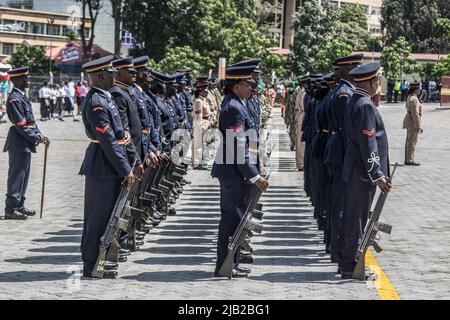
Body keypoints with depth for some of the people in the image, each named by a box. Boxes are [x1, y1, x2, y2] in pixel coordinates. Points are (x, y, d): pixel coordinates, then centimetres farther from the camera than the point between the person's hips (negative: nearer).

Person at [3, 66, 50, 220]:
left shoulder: (22, 97, 14)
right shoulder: (14, 99, -17)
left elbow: (30, 120, 18)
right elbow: (20, 124, -21)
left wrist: (39, 135, 7)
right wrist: (36, 138, -17)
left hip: (25, 144, 10)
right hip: (19, 144, -10)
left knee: (23, 176, 16)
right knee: (16, 176, -6)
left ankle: (19, 206, 24)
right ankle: (11, 209, -2)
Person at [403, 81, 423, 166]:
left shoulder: (410, 97, 13)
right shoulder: (414, 99, -19)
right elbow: (415, 113, -21)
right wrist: (418, 126, -19)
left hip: (409, 121, 10)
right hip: (413, 122, -10)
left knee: (409, 142, 13)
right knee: (412, 142, -6)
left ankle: (407, 160, 18)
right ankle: (410, 160, -3)